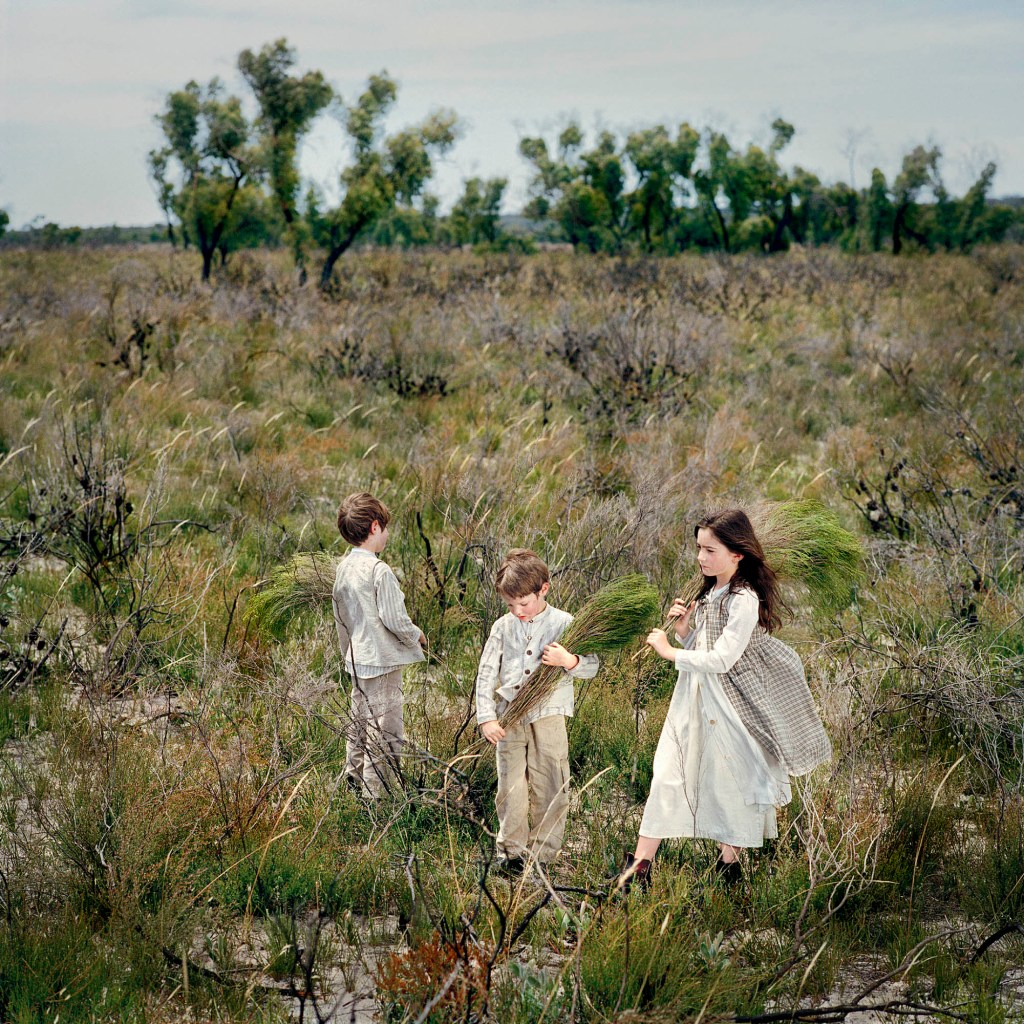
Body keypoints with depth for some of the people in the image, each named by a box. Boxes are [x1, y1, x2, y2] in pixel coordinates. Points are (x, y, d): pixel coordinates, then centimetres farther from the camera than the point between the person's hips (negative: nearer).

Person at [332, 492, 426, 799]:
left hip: (357, 659, 9)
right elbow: (395, 619, -18)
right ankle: (375, 794, 0)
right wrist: (417, 636, 1)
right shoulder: (379, 570, -19)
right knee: (385, 732, -2)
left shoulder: (343, 567, 6)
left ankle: (353, 783, 29)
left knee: (358, 727, 19)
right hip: (383, 661, -9)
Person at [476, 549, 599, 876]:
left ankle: (542, 854, 15)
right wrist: (487, 718, -3)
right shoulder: (503, 627, 5)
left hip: (548, 717, -2)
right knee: (510, 789, 5)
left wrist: (569, 661, -22)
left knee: (548, 788, 3)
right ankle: (511, 852, 16)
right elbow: (486, 673, 6)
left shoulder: (564, 624, -1)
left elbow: (592, 667, 0)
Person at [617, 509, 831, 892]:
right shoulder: (708, 595, 10)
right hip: (692, 700, 8)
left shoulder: (744, 601, -17)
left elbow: (721, 659, -23)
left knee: (727, 781, 4)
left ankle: (730, 862, 19)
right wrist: (684, 630, -3)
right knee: (667, 775, 5)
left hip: (726, 703, -8)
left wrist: (669, 651, -17)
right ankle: (640, 864, 8)